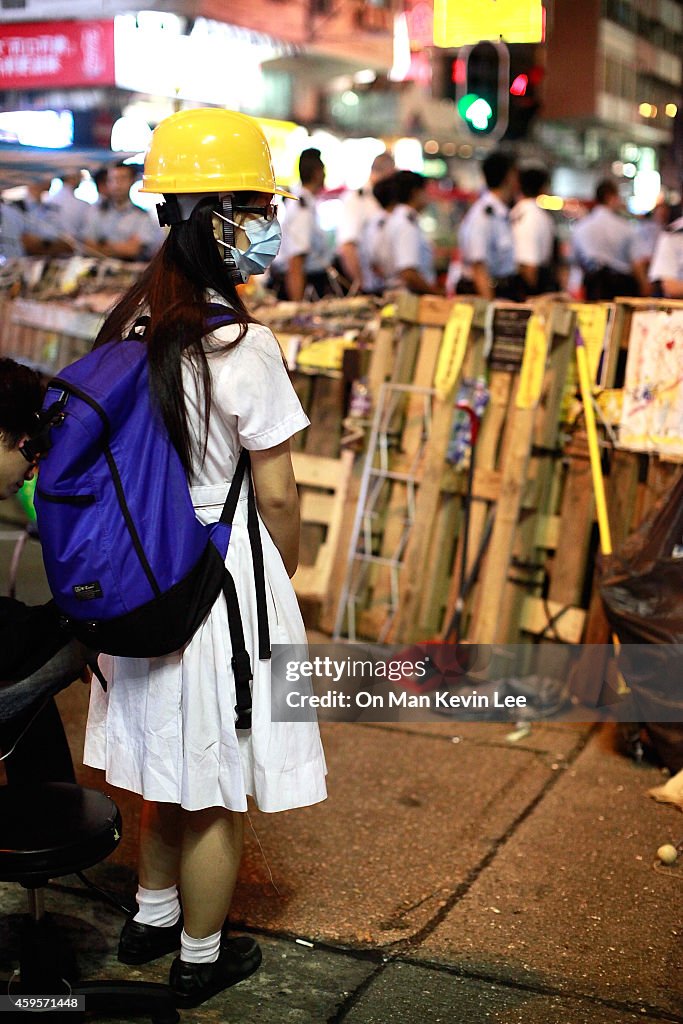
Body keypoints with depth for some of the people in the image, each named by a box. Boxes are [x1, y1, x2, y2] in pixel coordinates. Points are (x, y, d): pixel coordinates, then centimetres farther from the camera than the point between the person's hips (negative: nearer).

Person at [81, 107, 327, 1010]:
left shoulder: (131, 321, -1)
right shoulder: (241, 346, -22)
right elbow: (277, 495, -17)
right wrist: (287, 572, 1)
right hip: (225, 576, -7)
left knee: (170, 760, 25)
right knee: (216, 786, 11)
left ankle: (152, 916, 44)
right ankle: (200, 958, 29)